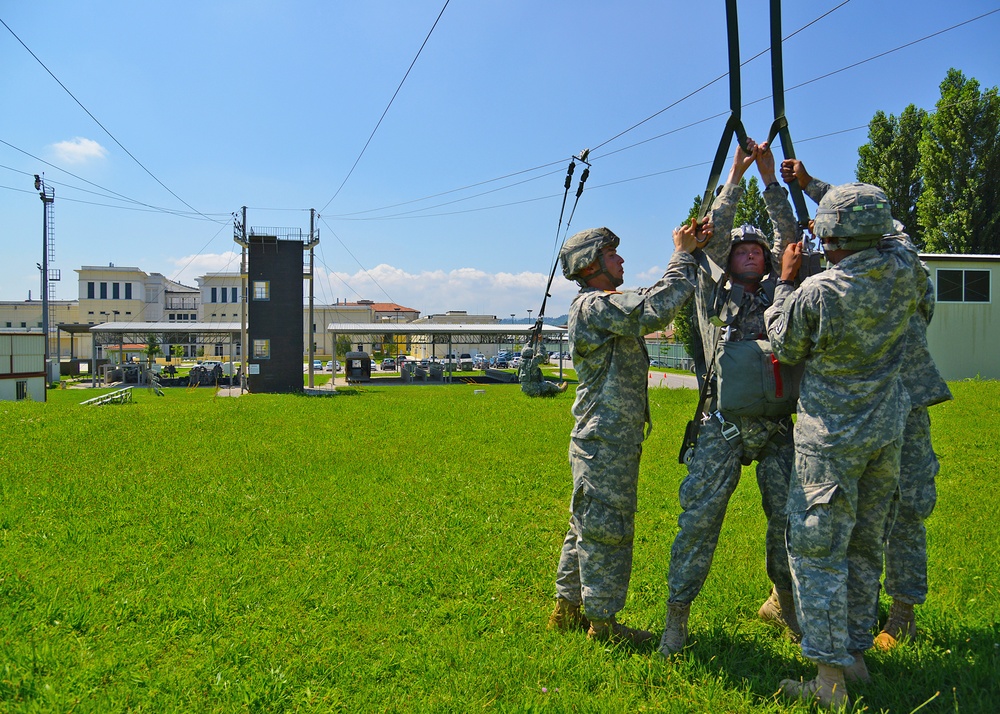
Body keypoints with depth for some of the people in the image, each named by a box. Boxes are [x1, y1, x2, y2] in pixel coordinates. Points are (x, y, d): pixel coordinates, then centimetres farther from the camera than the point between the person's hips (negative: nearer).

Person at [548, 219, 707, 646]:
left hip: (612, 439, 10)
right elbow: (657, 309, -26)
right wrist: (682, 256, -13)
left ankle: (568, 608, 27)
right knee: (606, 529, -1)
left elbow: (655, 306, 14)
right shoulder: (593, 305, -14)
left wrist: (689, 249, 3)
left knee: (588, 526, 16)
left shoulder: (610, 305, 19)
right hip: (605, 440, -10)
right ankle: (602, 623, 11)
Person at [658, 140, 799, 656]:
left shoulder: (777, 291, 16)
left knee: (789, 516, 6)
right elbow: (712, 236, 3)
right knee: (700, 515, -7)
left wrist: (769, 178, 6)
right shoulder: (713, 293, 12)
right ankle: (677, 614, 4)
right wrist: (735, 177, 6)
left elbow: (788, 238, 8)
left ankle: (782, 603, 29)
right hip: (725, 424, -2)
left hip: (777, 424, 3)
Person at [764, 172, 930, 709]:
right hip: (887, 429, 7)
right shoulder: (904, 268, -6)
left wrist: (786, 281, 5)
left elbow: (784, 346, -4)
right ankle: (855, 654, 29)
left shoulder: (816, 293, -22)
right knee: (865, 544, 17)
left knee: (817, 549, 1)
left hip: (832, 438, -6)